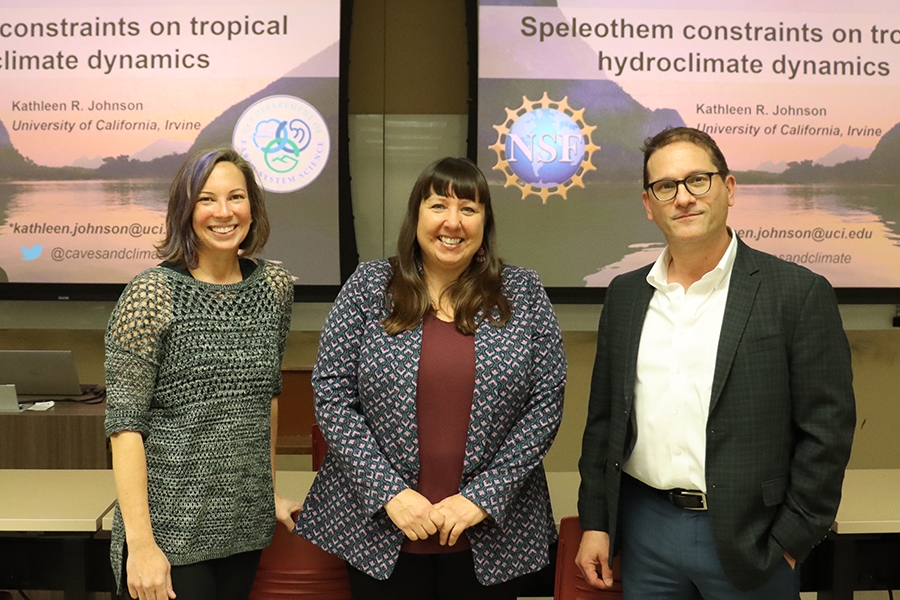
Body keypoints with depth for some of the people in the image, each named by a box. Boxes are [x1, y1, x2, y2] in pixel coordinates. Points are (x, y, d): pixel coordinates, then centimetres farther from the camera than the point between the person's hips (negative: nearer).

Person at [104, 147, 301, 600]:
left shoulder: (275, 286, 3)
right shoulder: (151, 293, -11)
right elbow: (124, 423, -14)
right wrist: (140, 543, -18)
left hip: (247, 525, 5)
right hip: (170, 528, -5)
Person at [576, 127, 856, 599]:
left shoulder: (798, 293, -8)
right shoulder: (625, 294, 5)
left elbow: (826, 429, -7)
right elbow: (603, 417, 10)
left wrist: (789, 541, -8)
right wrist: (595, 522, 7)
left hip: (749, 539, -3)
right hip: (645, 527, 4)